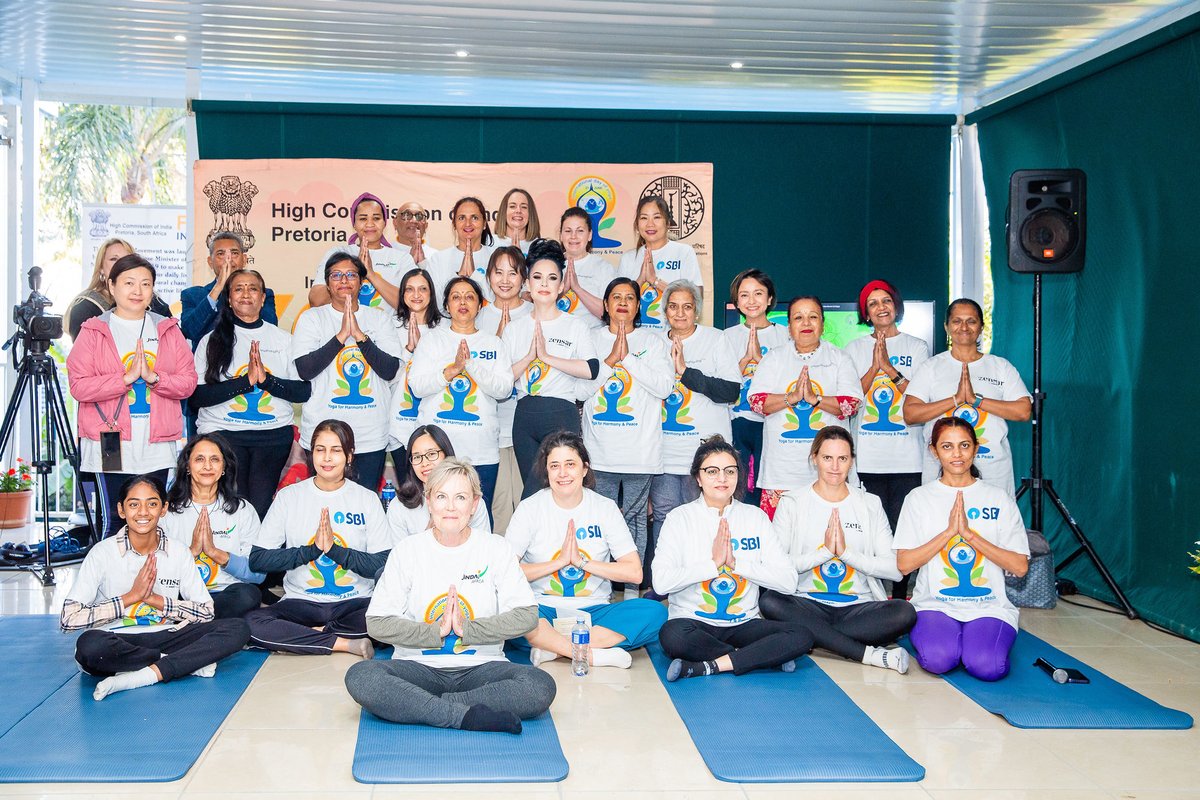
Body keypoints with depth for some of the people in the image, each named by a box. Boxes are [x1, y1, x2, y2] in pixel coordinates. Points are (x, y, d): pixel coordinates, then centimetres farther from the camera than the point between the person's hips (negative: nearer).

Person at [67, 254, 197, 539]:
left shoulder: (168, 330, 12)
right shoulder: (94, 331, 3)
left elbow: (188, 382, 4)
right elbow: (79, 386, -7)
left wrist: (153, 377, -13)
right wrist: (126, 377, -16)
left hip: (157, 448, 3)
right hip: (110, 444, -3)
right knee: (114, 521, -4)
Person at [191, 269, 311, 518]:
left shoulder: (283, 339, 11)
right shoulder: (212, 340, 6)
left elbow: (304, 391, 3)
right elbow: (196, 396, -5)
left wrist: (266, 379, -13)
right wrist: (246, 380, -15)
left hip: (274, 434, 1)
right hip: (223, 432, -1)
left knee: (261, 507, -5)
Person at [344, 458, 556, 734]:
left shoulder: (495, 548, 5)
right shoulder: (407, 550, 4)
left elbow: (527, 615, -4)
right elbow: (377, 622, -2)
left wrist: (467, 629, -13)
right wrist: (436, 632, -13)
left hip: (480, 667, 0)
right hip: (419, 667, 0)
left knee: (541, 686, -29)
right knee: (359, 677, -30)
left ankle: (418, 705, -24)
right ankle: (469, 715, -29)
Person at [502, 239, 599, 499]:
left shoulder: (576, 326, 3)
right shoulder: (514, 329, 12)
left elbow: (592, 369, -14)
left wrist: (547, 356, -14)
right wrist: (530, 356, -11)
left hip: (562, 416, -3)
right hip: (525, 417, 4)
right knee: (535, 492, 8)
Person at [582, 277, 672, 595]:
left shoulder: (652, 342, 8)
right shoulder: (592, 339, 10)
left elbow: (664, 387, -6)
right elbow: (581, 388, 0)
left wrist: (628, 357, -10)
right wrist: (611, 360, -10)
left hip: (640, 448, 0)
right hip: (600, 448, 1)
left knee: (635, 516, 3)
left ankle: (632, 586, 11)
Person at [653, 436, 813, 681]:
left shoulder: (756, 517, 7)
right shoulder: (680, 518, 0)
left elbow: (788, 582, -3)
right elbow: (661, 582, -14)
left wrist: (736, 562, -12)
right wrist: (713, 563, -14)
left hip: (743, 624, 2)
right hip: (693, 621, -2)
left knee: (801, 637, -23)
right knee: (672, 635, -36)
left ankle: (706, 667, -22)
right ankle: (767, 656, -17)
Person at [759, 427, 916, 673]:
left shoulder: (870, 504, 11)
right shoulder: (791, 503, 7)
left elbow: (896, 569, -1)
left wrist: (846, 552, -11)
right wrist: (825, 551, -13)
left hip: (858, 608, 1)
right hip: (807, 604, -1)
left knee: (904, 612, -29)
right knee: (769, 601, -34)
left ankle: (814, 638, -23)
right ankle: (869, 654, -32)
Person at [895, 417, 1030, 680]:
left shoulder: (999, 499, 6)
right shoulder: (919, 498, 5)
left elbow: (1020, 567, -2)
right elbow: (904, 564, -3)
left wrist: (968, 533, -11)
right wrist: (949, 531, -13)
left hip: (990, 607, 1)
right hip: (934, 605, 0)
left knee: (986, 666, -29)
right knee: (938, 659, -31)